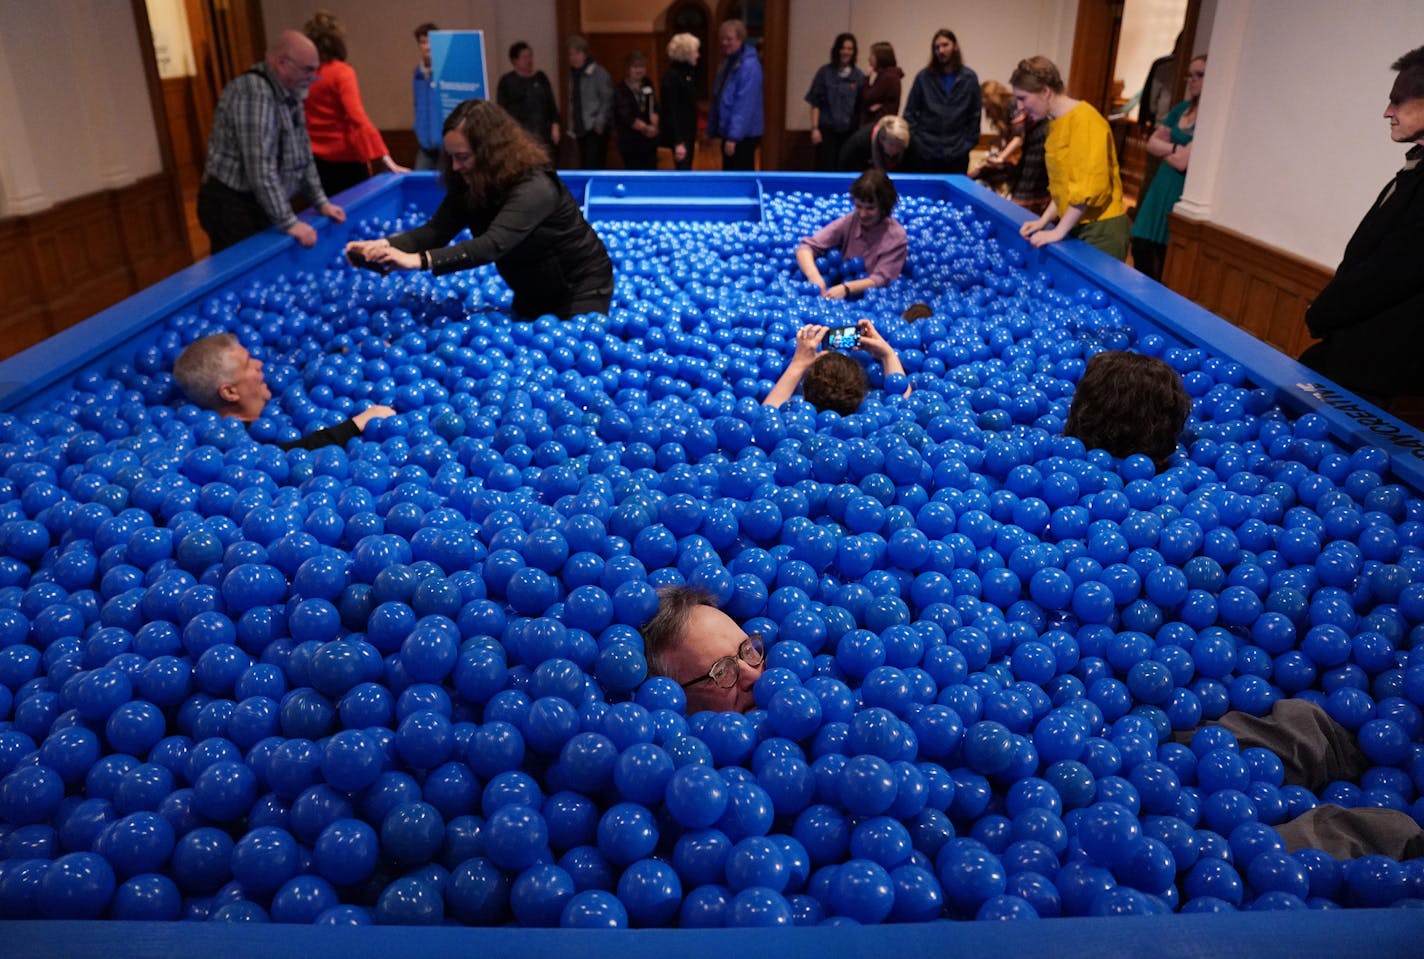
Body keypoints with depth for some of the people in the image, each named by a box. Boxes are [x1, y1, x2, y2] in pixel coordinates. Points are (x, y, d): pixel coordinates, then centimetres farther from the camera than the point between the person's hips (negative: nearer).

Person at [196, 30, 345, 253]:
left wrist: (321, 202, 13)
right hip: (232, 208, -9)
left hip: (263, 205, 9)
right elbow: (260, 168, -27)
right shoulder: (254, 93, -22)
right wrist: (288, 222, -26)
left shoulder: (289, 94, 9)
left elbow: (302, 154, 18)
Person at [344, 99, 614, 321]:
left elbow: (493, 245, -45)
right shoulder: (468, 185, -8)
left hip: (580, 285, -7)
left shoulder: (534, 187, -34)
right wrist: (385, 245, -34)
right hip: (533, 290, 8)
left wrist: (419, 260, -52)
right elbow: (437, 229, -15)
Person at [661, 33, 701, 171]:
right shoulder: (672, 76, -16)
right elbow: (671, 111, -20)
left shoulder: (688, 73, 10)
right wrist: (678, 142, -24)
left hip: (688, 133, 9)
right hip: (679, 135, -9)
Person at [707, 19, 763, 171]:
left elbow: (745, 105, -23)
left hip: (743, 135, -9)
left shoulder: (749, 65, -16)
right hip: (730, 132, 9)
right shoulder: (727, 62, 13)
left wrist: (734, 136, -26)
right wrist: (712, 129, 14)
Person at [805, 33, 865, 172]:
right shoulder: (825, 72, 1)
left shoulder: (858, 76, 5)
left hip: (849, 131, 2)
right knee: (825, 169, -4)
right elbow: (815, 103, 0)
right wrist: (815, 128, -7)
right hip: (827, 129, -2)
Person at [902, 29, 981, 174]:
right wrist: (914, 139, -3)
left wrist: (969, 141, 1)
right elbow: (910, 112, 4)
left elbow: (975, 114, 8)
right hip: (927, 152, 0)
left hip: (958, 153, 1)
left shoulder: (969, 78, 4)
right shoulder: (924, 77, 2)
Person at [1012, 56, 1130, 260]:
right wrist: (1044, 220, 7)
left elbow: (1089, 187, -22)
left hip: (1100, 230, -8)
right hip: (1074, 226, 8)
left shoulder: (1085, 120, -17)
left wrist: (1058, 231, -19)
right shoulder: (1056, 123, 11)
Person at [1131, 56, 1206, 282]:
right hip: (1160, 188, 8)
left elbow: (1182, 161, -20)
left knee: (1168, 260, 2)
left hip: (1183, 195, -7)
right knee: (1141, 250, 9)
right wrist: (1174, 147, -11)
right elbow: (1151, 144, 8)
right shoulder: (1181, 108, 10)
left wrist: (1162, 147, -2)